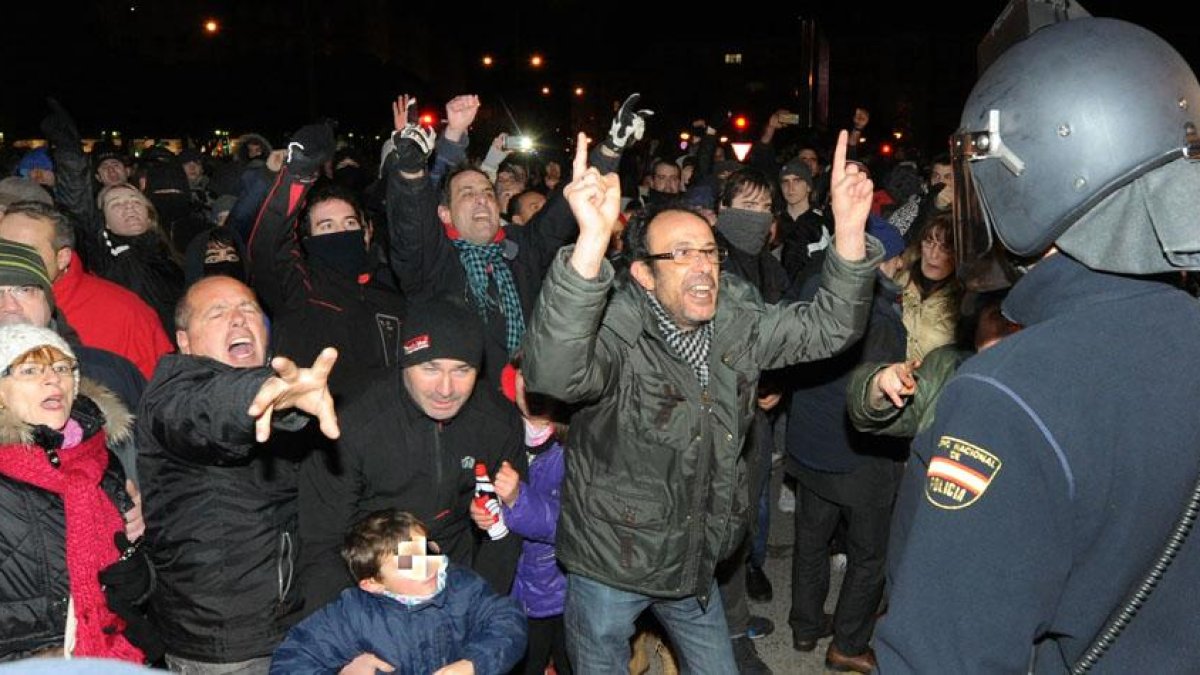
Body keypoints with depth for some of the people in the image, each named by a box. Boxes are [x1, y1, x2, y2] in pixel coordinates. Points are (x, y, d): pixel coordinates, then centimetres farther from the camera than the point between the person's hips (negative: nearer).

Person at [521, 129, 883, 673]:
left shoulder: (737, 322, -4)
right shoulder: (617, 330, -26)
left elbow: (826, 327, -3)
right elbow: (554, 372, -46)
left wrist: (848, 229, -21)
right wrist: (592, 240, -60)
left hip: (695, 562, 6)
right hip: (610, 567, -5)